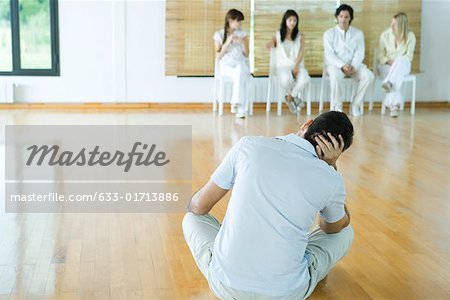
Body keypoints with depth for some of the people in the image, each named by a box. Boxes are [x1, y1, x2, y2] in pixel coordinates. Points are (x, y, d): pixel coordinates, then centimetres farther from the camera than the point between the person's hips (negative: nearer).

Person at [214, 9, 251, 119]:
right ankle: (240, 109, -37)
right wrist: (227, 42, -11)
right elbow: (218, 56, -1)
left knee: (240, 70, -38)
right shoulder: (219, 34, 4)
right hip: (226, 66, -2)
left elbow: (246, 54, 7)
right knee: (240, 75, -37)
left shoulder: (243, 34, 11)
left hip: (241, 65, 2)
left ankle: (236, 103, -41)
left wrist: (242, 42, -9)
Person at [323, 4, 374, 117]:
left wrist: (353, 66, -21)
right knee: (336, 75, -39)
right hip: (335, 65, -3)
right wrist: (342, 66, -24)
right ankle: (336, 107, -25)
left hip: (353, 65, 3)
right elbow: (330, 55, -8)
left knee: (368, 76, -27)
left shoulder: (358, 33, 9)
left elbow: (359, 53, 0)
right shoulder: (329, 33, 1)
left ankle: (355, 105, -15)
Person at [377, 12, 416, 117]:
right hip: (386, 66, 0)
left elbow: (409, 56, -4)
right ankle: (394, 105, -46)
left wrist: (397, 62, -21)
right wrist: (388, 61, -18)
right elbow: (380, 55, 2)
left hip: (403, 66, 0)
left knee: (401, 60, -39)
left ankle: (389, 83, -56)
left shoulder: (410, 36, -3)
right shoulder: (385, 35, 0)